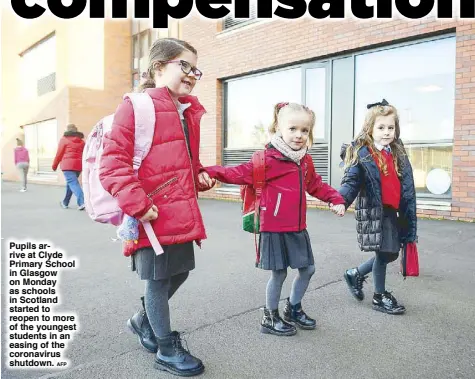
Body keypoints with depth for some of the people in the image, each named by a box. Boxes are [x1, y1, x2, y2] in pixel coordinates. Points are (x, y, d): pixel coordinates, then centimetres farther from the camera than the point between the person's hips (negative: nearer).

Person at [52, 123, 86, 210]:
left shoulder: (64, 139, 2)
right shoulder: (81, 141, 13)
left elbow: (59, 154, 2)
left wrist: (54, 165, 12)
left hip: (68, 164, -5)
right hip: (79, 165, 5)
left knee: (73, 183, -11)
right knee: (71, 182, 18)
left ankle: (82, 202, -29)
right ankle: (65, 202, 28)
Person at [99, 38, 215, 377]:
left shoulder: (189, 113, 14)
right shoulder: (136, 107, -12)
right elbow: (113, 163, -18)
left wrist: (200, 175, 7)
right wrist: (138, 205, -22)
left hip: (182, 214, 9)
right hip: (154, 217, -8)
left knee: (179, 273, 19)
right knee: (158, 281, 7)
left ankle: (144, 321, 45)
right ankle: (167, 350, 26)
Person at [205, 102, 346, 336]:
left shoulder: (305, 161, 8)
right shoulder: (269, 159, -15)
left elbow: (316, 185, 22)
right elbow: (242, 173, -22)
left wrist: (335, 199, 15)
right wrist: (212, 172, -34)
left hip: (298, 228, 7)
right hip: (274, 228, -7)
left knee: (308, 269, 16)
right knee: (278, 273, 3)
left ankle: (293, 309, 39)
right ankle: (270, 318, 25)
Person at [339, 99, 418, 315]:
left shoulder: (398, 153, 10)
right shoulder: (361, 153, -11)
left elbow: (406, 186, 16)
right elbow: (351, 181, -18)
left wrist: (408, 213, 17)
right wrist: (340, 200, -37)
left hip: (392, 211, 7)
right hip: (373, 211, -7)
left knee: (391, 252, 14)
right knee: (383, 253, 2)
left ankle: (355, 274, 35)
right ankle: (380, 297, 23)